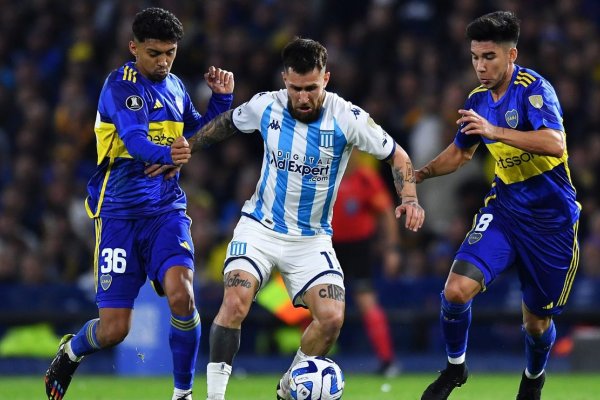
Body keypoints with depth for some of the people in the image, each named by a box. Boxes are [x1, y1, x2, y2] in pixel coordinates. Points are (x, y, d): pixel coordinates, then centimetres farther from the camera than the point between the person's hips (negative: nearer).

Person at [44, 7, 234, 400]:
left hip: (167, 210, 4)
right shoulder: (121, 85, -10)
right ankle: (70, 353, 33)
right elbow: (135, 139, -26)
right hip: (121, 215, -4)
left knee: (181, 293, -25)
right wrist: (166, 155, -46)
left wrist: (221, 99, 10)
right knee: (113, 329, -4)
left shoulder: (175, 87, 11)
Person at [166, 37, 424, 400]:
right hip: (261, 228, 0)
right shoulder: (265, 106, -9)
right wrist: (187, 147, 6)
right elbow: (226, 124, 14)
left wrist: (409, 199, -17)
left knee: (332, 317, -17)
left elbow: (396, 155, -3)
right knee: (235, 302, -24)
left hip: (312, 238, 0)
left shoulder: (347, 118, -15)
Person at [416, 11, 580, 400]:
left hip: (551, 218, -4)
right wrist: (419, 174, 4)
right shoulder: (478, 100, 2)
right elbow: (460, 152, 20)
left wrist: (496, 131, -40)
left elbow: (555, 144, -33)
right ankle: (455, 368, 7)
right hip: (504, 208, 4)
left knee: (537, 320, 8)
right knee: (457, 289, -18)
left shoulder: (533, 88, -18)